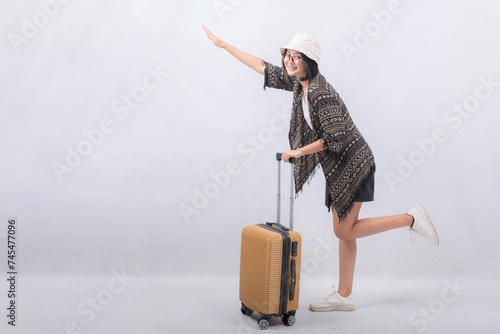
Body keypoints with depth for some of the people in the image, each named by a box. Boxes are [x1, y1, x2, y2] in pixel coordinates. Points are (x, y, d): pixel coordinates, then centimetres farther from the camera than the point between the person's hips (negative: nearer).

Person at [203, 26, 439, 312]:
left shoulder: (321, 93, -22)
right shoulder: (298, 83, 5)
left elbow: (336, 137, -25)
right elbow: (263, 67, 12)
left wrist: (300, 151, -17)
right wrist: (223, 44, 15)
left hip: (353, 164, -9)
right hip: (338, 167, 9)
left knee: (345, 231, -5)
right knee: (343, 231, 10)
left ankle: (411, 218, 4)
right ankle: (344, 296, 17)